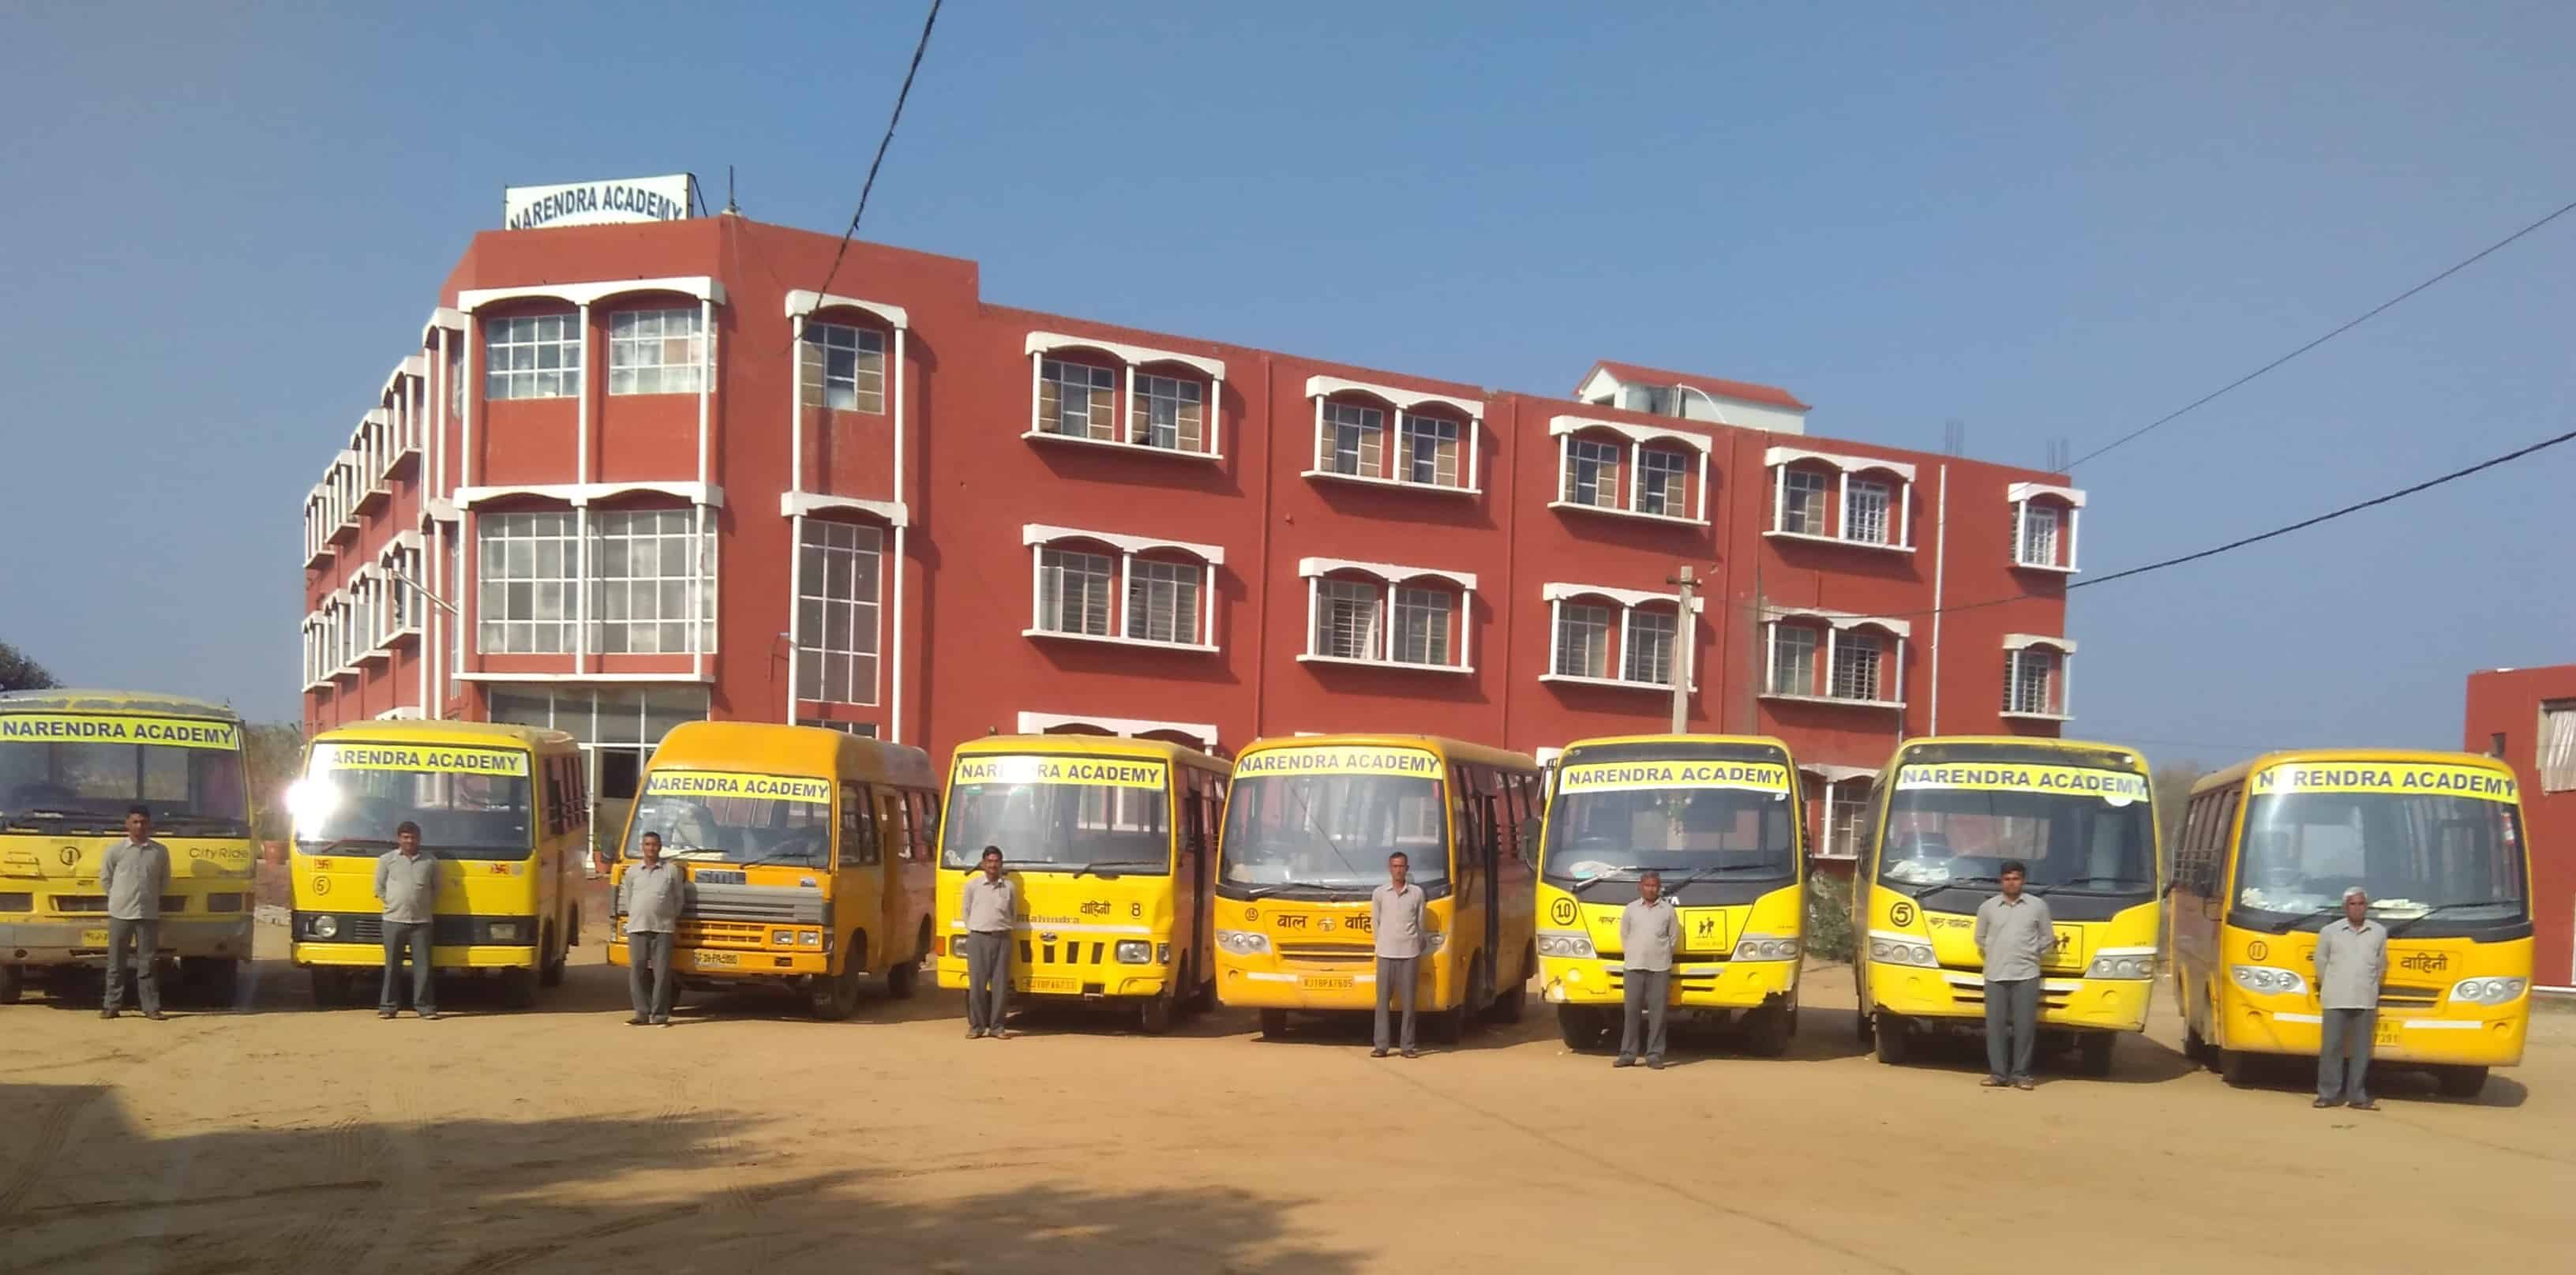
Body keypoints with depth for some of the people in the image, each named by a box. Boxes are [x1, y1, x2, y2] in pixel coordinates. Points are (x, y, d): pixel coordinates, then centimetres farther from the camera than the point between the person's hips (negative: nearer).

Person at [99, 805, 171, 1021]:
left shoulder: (160, 851, 5)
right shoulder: (115, 850, 1)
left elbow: (165, 881, 16)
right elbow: (105, 879, 11)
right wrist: (120, 898, 12)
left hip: (149, 914, 1)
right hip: (120, 914, -1)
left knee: (148, 963, 1)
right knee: (116, 963, 4)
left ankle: (151, 1007, 3)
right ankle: (111, 1005, 10)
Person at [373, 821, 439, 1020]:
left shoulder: (431, 861, 7)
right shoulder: (386, 860, 4)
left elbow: (436, 888, 15)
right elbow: (380, 888, 10)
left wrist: (427, 907, 8)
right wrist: (395, 905, 5)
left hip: (422, 922, 1)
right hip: (394, 921, -1)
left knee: (423, 965, -1)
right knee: (392, 966, 3)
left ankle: (425, 1006, 3)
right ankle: (388, 1006, 10)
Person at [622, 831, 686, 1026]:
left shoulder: (672, 870, 4)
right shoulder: (632, 871, 10)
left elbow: (679, 897, 11)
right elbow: (628, 898, 19)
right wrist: (635, 916, 13)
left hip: (663, 928, -2)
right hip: (636, 928, 2)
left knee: (662, 972, -5)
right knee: (636, 971, 1)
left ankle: (660, 1014, 0)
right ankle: (642, 1013, 9)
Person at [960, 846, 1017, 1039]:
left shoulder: (1010, 887, 6)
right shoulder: (972, 885, 4)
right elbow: (965, 912, 11)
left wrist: (1002, 929, 10)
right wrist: (972, 932, 7)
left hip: (1002, 939, 1)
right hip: (978, 939, -1)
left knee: (1000, 984, 1)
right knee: (977, 983, -1)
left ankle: (997, 1027, 7)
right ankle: (976, 1026, 7)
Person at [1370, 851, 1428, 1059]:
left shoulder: (1417, 893, 4)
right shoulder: (1379, 893, 4)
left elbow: (1421, 923, 10)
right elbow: (1375, 923, 10)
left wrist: (1418, 949, 11)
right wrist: (1383, 945, 11)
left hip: (1410, 954, 0)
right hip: (1386, 954, 0)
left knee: (1408, 1000, 1)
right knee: (1383, 999, 1)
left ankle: (1408, 1046, 6)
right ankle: (1380, 1045, 5)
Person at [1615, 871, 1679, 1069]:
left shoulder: (1668, 910, 5)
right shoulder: (1630, 909, 7)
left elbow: (1674, 937, 10)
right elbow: (1624, 935, 14)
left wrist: (1661, 955, 9)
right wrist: (1633, 955, 10)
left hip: (1660, 968, -1)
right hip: (1633, 967, 1)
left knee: (1657, 1013, -1)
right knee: (1631, 1011, 2)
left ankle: (1655, 1056, 3)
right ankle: (1627, 1054, 7)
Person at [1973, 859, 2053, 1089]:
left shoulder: (2038, 906, 6)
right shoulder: (1987, 907, 7)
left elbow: (2047, 938, 14)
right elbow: (1980, 939, 18)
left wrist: (2030, 955, 9)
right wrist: (1996, 956, 12)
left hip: (2026, 975, -1)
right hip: (1995, 975, 1)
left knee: (2025, 1026, -3)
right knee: (1995, 1025, 0)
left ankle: (2020, 1073, 4)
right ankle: (1998, 1073, 6)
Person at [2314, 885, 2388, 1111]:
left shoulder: (2379, 932, 7)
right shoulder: (2330, 931, 1)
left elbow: (2381, 965, 17)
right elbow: (2321, 962, 11)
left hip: (2366, 1001, 2)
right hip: (2335, 1000, -2)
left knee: (2361, 1050, 3)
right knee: (2331, 1047, -3)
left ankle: (2356, 1096, 9)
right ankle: (2328, 1094, 3)